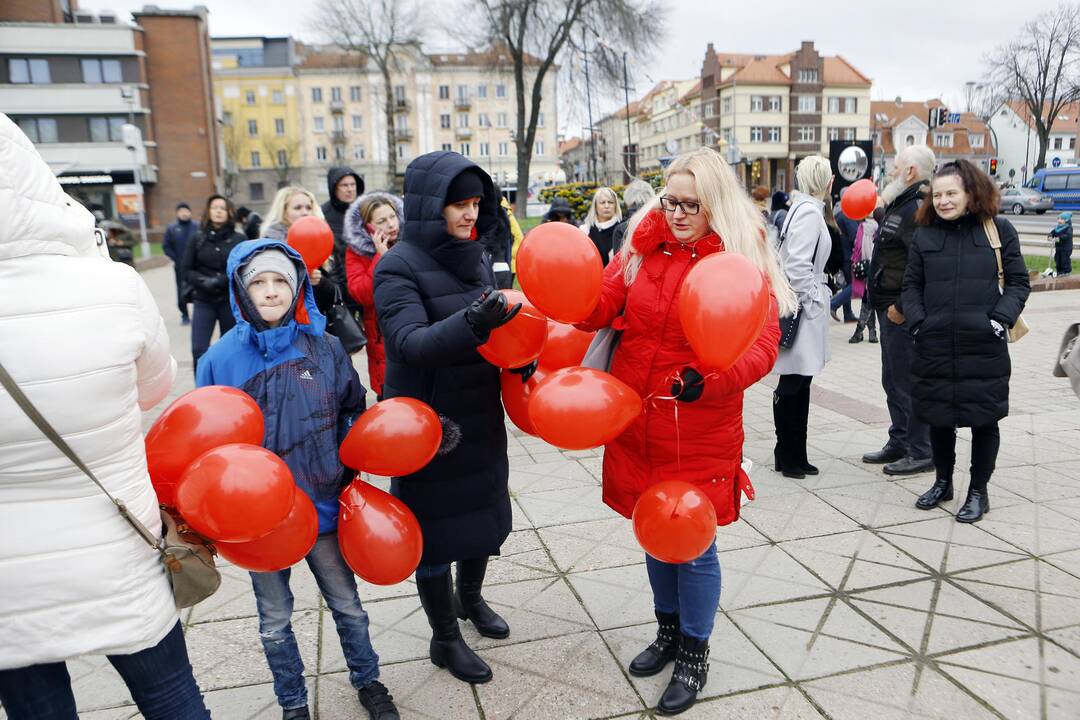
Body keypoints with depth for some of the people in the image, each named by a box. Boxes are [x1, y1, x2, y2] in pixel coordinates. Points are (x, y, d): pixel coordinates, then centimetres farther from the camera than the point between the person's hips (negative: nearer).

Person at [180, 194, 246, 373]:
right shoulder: (198, 238, 4)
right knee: (199, 350, -8)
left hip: (231, 300, -1)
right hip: (203, 301, 1)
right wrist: (204, 281, -15)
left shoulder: (239, 239, 0)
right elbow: (187, 270, 3)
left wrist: (223, 280, -19)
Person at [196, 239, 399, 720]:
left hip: (323, 505, 0)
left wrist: (350, 471, -1)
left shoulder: (325, 347, -8)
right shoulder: (220, 359, -10)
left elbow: (353, 414, 4)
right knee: (275, 621, 18)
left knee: (347, 605, 18)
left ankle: (367, 681, 43)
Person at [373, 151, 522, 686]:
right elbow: (411, 342, -29)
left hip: (482, 418, 6)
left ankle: (470, 598, 48)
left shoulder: (476, 256, 3)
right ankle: (444, 639, 31)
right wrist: (476, 319, -43)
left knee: (484, 514, 21)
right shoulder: (399, 266, -15)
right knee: (436, 531, 9)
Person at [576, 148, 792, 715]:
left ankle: (694, 652, 34)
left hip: (700, 434, -4)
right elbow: (601, 307, -4)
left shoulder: (744, 262, -8)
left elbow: (762, 346, -16)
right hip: (636, 426, 4)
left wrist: (710, 378, -34)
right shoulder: (642, 247, 3)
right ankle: (669, 631, 45)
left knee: (694, 545, 9)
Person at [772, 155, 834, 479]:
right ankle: (787, 456, 9)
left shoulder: (806, 209, 16)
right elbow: (797, 265, -22)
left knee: (800, 384, 12)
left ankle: (795, 455, 20)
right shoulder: (809, 212, -14)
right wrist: (811, 302, -14)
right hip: (801, 308, -10)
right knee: (793, 385, -2)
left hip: (805, 309, 10)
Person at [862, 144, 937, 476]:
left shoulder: (917, 209, -18)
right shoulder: (900, 205, 16)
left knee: (909, 383, -3)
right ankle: (899, 443, 30)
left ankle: (921, 453, 7)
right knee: (893, 381, 18)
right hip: (889, 307, 11)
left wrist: (902, 307, -23)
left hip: (903, 314, -11)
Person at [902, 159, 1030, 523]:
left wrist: (1001, 319, -11)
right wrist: (917, 323, -5)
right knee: (939, 417, 13)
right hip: (934, 347, 2)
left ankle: (978, 491, 23)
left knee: (983, 419, 7)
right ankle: (943, 482, 32)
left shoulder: (999, 230, 2)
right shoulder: (924, 234, 6)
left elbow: (1018, 282, 3)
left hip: (985, 348, -2)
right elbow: (912, 285, 9)